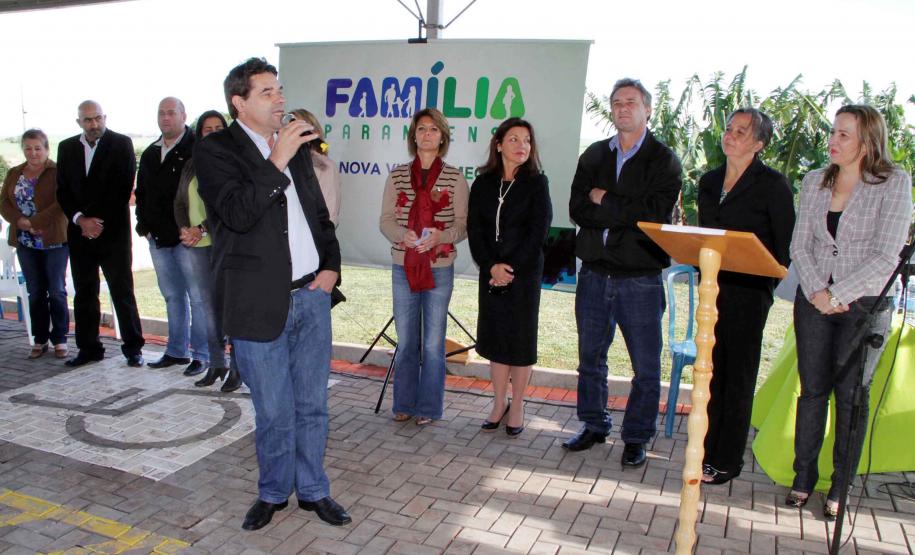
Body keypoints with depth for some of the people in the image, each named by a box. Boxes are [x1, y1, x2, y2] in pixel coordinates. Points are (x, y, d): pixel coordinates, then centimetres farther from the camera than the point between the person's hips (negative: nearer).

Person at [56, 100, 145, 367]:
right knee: (84, 293, 8)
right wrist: (80, 220, -6)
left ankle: (133, 348, 4)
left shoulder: (121, 144, -1)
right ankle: (88, 348, 18)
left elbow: (124, 188, -6)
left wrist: (99, 222, -10)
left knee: (122, 291, -3)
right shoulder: (66, 147, 12)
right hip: (79, 232, 4)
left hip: (113, 232, -4)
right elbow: (63, 191, 10)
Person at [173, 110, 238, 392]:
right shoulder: (191, 166, 17)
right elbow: (179, 203, 18)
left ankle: (237, 368, 2)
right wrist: (184, 229, 0)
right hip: (192, 246, 6)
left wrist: (203, 229, -13)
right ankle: (216, 364, 19)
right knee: (203, 306, 8)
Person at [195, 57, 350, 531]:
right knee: (274, 412, 8)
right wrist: (277, 161, -23)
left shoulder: (296, 146, 13)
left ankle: (312, 490, 31)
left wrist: (331, 265, 5)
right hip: (260, 303, -5)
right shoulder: (214, 150, -5)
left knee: (312, 404, 14)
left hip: (311, 296, 5)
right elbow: (237, 214, -21)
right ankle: (273, 492, 31)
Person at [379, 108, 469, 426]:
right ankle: (404, 404, 25)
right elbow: (386, 220, 4)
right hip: (403, 266, 2)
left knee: (433, 342, 5)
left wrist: (440, 236, -20)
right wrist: (402, 234, -17)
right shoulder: (397, 176, 5)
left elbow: (463, 224, -2)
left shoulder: (454, 178, -1)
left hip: (439, 268, -2)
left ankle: (429, 407, 19)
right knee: (406, 340, 11)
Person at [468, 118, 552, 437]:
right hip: (490, 272, 3)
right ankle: (499, 404, 21)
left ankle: (517, 406, 17)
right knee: (494, 335, 8)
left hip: (525, 273, -3)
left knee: (521, 338, 3)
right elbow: (474, 229, 1)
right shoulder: (483, 184, 6)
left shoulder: (536, 183, -2)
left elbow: (538, 231, -8)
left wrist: (511, 267, -14)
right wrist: (491, 266, -12)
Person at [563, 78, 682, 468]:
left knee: (646, 367, 3)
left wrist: (604, 200, -9)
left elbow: (655, 213, -15)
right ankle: (593, 426, 30)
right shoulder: (594, 156, 11)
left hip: (640, 278, -4)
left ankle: (636, 437, 19)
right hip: (595, 273, 4)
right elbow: (577, 209, -1)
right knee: (590, 358, 14)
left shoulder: (664, 160, 0)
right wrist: (627, 214, -12)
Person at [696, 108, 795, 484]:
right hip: (711, 288, 6)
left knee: (738, 378, 2)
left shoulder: (772, 184, -5)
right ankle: (707, 452, 21)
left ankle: (727, 461, 12)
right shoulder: (709, 181, 13)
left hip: (748, 294, -6)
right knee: (711, 373, 10)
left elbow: (785, 245, -5)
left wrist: (765, 285, -11)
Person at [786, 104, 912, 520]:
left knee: (851, 394, 5)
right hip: (814, 300, 3)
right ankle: (803, 476, 19)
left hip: (864, 303, -3)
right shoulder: (815, 181, 5)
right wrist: (816, 292, -11)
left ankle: (840, 486, 18)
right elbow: (799, 245, 2)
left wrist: (836, 295, -14)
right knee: (812, 389, 7)